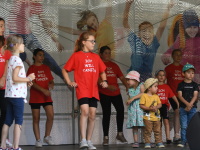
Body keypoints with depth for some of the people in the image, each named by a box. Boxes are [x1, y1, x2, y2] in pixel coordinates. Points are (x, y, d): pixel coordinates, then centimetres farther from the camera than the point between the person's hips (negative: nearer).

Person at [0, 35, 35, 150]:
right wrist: (28, 78, -10)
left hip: (10, 94, 9)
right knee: (18, 121, -6)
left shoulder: (11, 60, 17)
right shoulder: (17, 60, -12)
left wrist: (26, 80, 10)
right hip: (17, 94, -9)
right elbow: (15, 78, -21)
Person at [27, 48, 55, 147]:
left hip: (46, 97, 3)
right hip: (35, 97, -3)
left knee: (51, 115, -11)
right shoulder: (31, 68, 0)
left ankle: (47, 136, 4)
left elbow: (51, 81, 15)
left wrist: (51, 85, -10)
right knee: (36, 118, -1)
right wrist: (43, 90, -20)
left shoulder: (46, 68, 14)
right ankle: (38, 140, 5)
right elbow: (32, 83, -10)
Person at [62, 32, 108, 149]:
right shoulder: (76, 55, 3)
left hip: (93, 90, 5)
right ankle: (83, 140, -19)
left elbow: (102, 71, 25)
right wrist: (69, 82, -1)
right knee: (85, 111, -21)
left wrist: (104, 81, 7)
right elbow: (65, 70, 10)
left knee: (92, 114, 3)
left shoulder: (96, 57, 15)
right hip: (82, 89, -5)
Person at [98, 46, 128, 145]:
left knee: (121, 109, -11)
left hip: (116, 93, 4)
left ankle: (120, 134, 1)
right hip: (104, 93, -4)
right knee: (106, 114, -2)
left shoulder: (114, 65, 18)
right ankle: (106, 137, 6)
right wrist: (108, 86, -26)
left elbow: (122, 78, 12)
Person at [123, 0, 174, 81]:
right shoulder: (135, 41, -2)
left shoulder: (154, 43, 3)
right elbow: (125, 24, -6)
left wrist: (167, 10, -13)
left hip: (148, 78, 2)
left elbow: (162, 27, -4)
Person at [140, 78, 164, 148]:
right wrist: (149, 108, -21)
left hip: (156, 117, 5)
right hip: (148, 117, -5)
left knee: (157, 131, 9)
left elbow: (160, 104, 7)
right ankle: (147, 143, 5)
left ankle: (159, 142, 16)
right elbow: (141, 105, -11)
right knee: (148, 131, -2)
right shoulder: (144, 96, -7)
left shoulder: (156, 96, 10)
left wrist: (156, 107, -15)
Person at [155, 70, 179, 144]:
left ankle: (168, 138, -19)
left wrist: (177, 102, -6)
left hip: (165, 105, -1)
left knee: (166, 120, -15)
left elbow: (172, 95, 6)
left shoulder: (166, 86, 9)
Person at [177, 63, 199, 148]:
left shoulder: (195, 85, 6)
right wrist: (187, 104, -18)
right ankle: (183, 141, 3)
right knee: (183, 126, -1)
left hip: (192, 108, 1)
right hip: (183, 108, -1)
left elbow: (195, 96, -2)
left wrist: (190, 105, -15)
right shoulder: (181, 85, 3)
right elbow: (180, 96, -5)